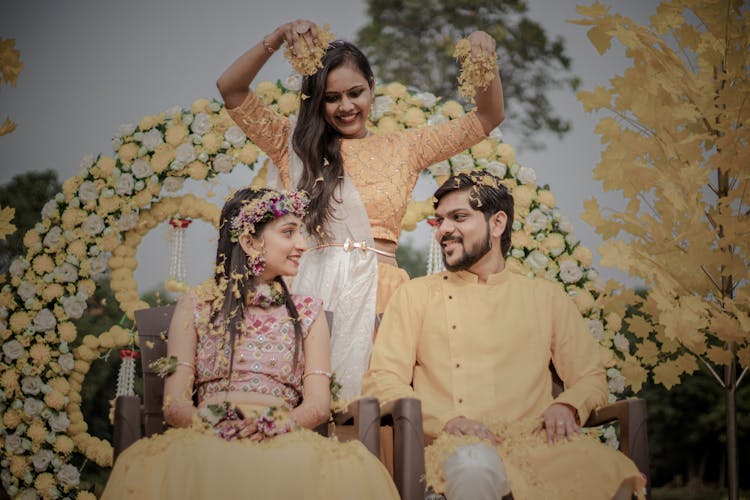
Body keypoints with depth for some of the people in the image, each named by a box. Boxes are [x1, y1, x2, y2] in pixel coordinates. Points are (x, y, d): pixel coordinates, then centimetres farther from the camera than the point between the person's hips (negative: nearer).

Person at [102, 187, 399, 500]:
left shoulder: (307, 313, 21)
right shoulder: (196, 306, 16)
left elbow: (319, 404, 8)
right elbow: (174, 404, 7)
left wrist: (273, 426, -14)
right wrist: (214, 425, -16)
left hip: (283, 443, 1)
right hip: (206, 442, -1)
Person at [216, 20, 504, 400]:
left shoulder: (404, 148, 16)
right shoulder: (294, 144, 13)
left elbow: (488, 117, 15)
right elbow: (231, 90, 4)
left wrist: (484, 62, -2)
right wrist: (277, 38, -8)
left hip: (377, 291, 1)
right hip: (313, 289, -1)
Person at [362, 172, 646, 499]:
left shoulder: (546, 297, 22)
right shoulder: (415, 295, 17)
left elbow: (591, 376, 19)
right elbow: (381, 381, 6)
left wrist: (566, 407, -6)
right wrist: (446, 421, -13)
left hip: (533, 439, 2)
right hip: (457, 444, -2)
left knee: (610, 472, -32)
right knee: (474, 467, -41)